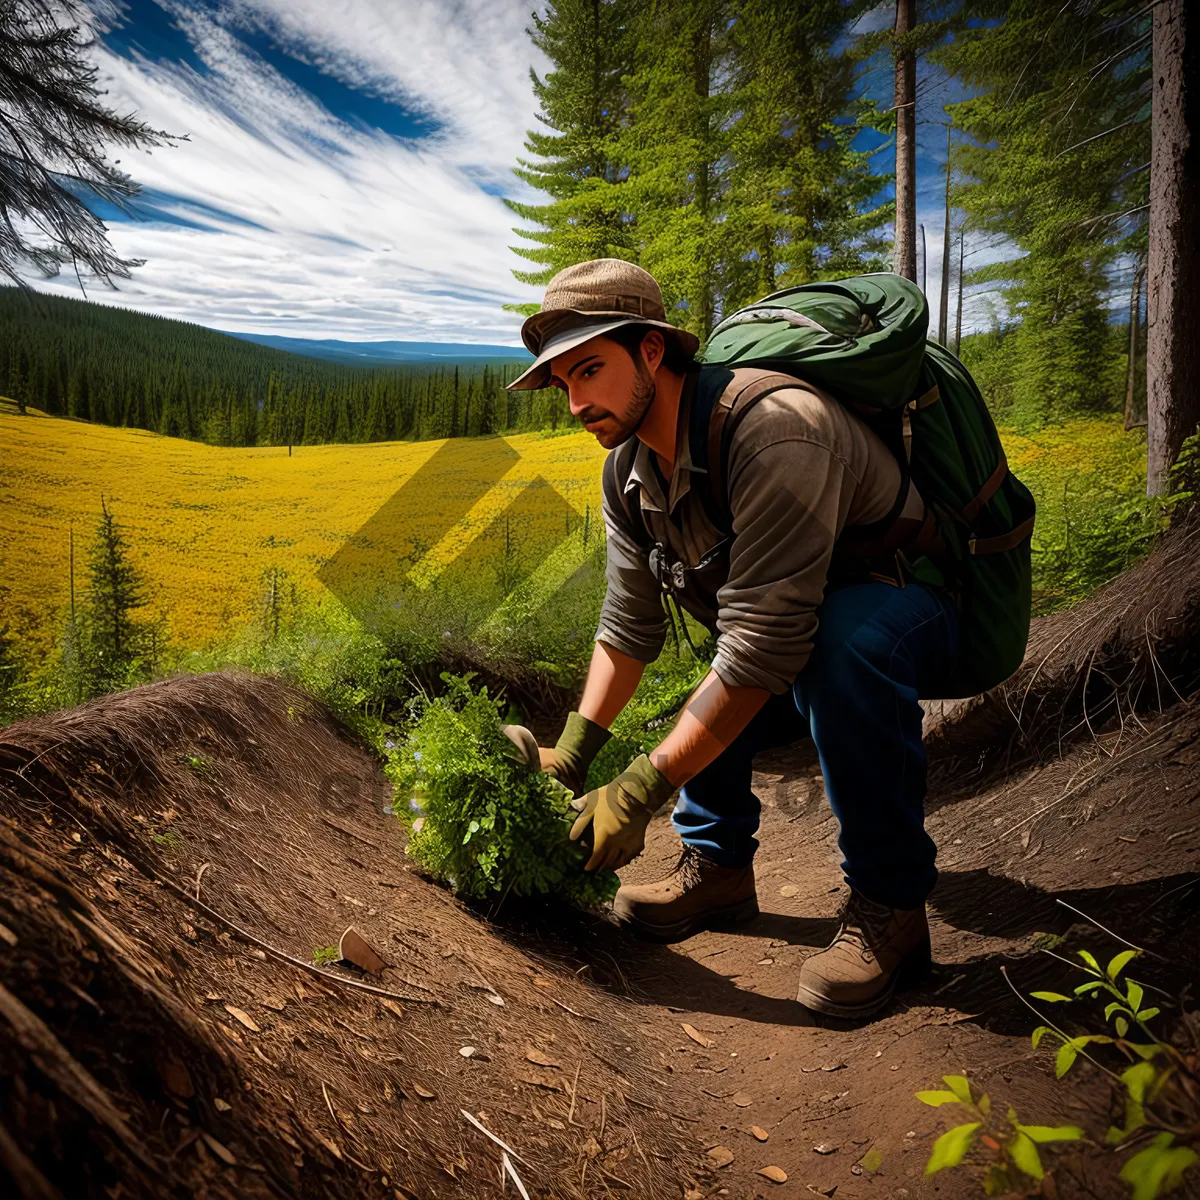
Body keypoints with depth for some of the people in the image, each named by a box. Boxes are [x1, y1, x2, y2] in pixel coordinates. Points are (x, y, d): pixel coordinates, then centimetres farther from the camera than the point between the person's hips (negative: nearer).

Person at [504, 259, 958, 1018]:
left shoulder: (771, 430, -34)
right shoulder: (629, 470, -5)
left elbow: (765, 644, -37)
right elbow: (630, 624, 1)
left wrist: (639, 792, -33)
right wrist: (572, 753, -8)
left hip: (916, 607, -8)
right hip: (792, 627, 9)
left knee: (847, 640, -38)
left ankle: (891, 904, -20)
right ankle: (718, 866, 24)